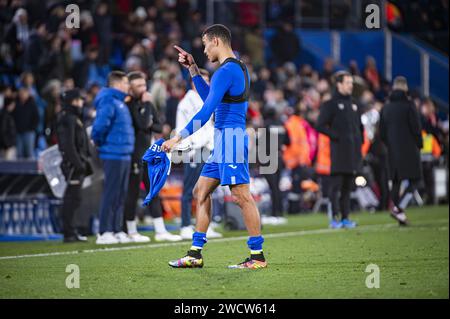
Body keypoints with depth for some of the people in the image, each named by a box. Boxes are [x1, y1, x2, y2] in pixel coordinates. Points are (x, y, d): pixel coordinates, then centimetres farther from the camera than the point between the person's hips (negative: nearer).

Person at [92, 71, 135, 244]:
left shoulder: (120, 102, 17)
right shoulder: (109, 103, -14)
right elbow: (100, 125, -24)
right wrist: (101, 142, -11)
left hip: (124, 156, 9)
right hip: (114, 156, -9)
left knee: (121, 195, 12)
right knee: (111, 194, -6)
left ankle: (117, 230, 18)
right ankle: (104, 233, -3)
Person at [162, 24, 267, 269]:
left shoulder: (226, 71, -15)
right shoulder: (238, 67, 17)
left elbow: (206, 111, -21)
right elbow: (209, 97, 29)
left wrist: (179, 137, -19)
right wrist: (192, 69, 25)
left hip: (231, 138, -11)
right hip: (223, 141, 11)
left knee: (242, 196, -9)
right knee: (201, 191, 11)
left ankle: (258, 256, -6)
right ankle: (195, 254, 12)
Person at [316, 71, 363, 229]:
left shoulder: (353, 105, 19)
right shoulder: (330, 104, -2)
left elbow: (359, 125, 31)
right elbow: (320, 125, -9)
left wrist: (360, 141, 17)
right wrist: (336, 136, -14)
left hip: (353, 152, 7)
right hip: (339, 151, -7)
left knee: (348, 186, 8)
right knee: (336, 184, -8)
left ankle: (345, 218, 11)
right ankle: (334, 218, -7)